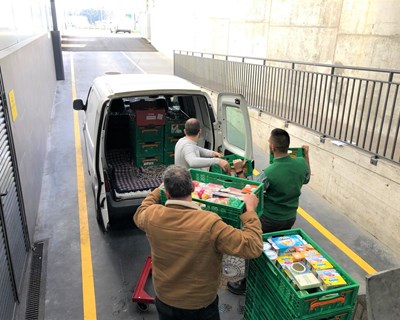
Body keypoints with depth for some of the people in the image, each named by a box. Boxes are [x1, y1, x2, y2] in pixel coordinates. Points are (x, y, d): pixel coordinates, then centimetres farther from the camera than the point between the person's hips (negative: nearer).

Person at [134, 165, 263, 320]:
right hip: (200, 304, -2)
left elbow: (139, 215, 4)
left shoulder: (151, 215, -22)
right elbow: (253, 247, -28)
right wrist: (250, 209, -19)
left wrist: (157, 191, 16)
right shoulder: (209, 223, -34)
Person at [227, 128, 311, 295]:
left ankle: (246, 285, 29)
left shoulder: (269, 173, -31)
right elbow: (306, 179, 11)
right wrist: (306, 155, 17)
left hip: (269, 220, -6)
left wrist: (239, 172, -16)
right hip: (290, 218, 6)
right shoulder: (301, 163, -13)